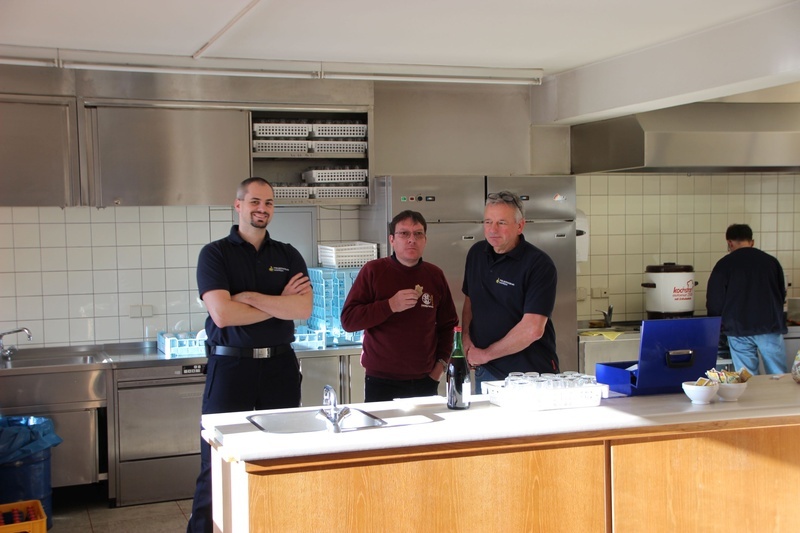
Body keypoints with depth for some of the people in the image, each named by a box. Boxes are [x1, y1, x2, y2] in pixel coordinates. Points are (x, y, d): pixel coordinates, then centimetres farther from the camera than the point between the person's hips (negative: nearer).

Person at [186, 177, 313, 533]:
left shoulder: (288, 256, 9)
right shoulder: (215, 254, -1)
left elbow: (303, 309, -6)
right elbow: (222, 314, -15)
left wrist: (251, 297, -13)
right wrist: (279, 304, -7)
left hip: (280, 366, 3)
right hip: (230, 366, -3)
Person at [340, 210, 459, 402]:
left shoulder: (435, 275, 7)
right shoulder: (373, 271, -4)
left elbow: (447, 324, 17)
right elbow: (348, 320, -10)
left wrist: (442, 362, 7)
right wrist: (390, 306, -20)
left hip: (425, 381, 3)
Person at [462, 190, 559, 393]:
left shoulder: (540, 264, -15)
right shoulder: (476, 253, 5)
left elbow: (532, 329, -21)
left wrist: (485, 354, -14)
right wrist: (466, 337, 0)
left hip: (531, 375, -5)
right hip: (485, 372, 5)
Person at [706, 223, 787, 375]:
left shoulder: (724, 264, 0)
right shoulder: (771, 261, 8)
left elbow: (714, 301, 0)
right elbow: (782, 295, 18)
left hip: (739, 329, -2)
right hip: (770, 327, 2)